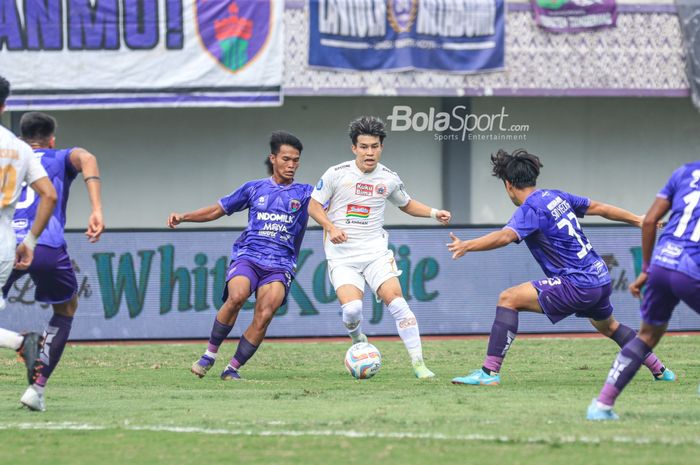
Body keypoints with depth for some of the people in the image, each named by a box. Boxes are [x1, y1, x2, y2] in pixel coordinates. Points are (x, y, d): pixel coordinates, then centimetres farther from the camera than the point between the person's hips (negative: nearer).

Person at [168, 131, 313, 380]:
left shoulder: (305, 193, 11)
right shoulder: (254, 189, 15)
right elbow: (218, 210, 21)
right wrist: (184, 217, 10)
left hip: (280, 265, 0)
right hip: (247, 256, 0)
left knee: (264, 315, -22)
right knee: (237, 296, -29)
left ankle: (232, 369, -9)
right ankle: (210, 354, -14)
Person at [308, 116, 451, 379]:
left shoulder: (389, 179, 5)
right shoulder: (337, 174, -4)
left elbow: (406, 204, 24)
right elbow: (314, 206, 4)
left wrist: (434, 213, 9)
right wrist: (331, 227, -13)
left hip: (376, 251, 2)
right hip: (342, 256, -2)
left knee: (395, 298, -18)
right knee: (352, 308, -22)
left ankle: (418, 363, -14)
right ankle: (358, 341, 15)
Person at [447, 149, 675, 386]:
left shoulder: (531, 209, -13)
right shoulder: (557, 196, 12)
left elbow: (506, 236, -32)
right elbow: (599, 208, 22)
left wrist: (467, 246, -40)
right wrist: (639, 220, 34)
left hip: (577, 284, -9)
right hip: (601, 278, 9)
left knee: (508, 299, -11)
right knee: (608, 326, 36)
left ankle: (490, 372, -19)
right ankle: (660, 370, 49)